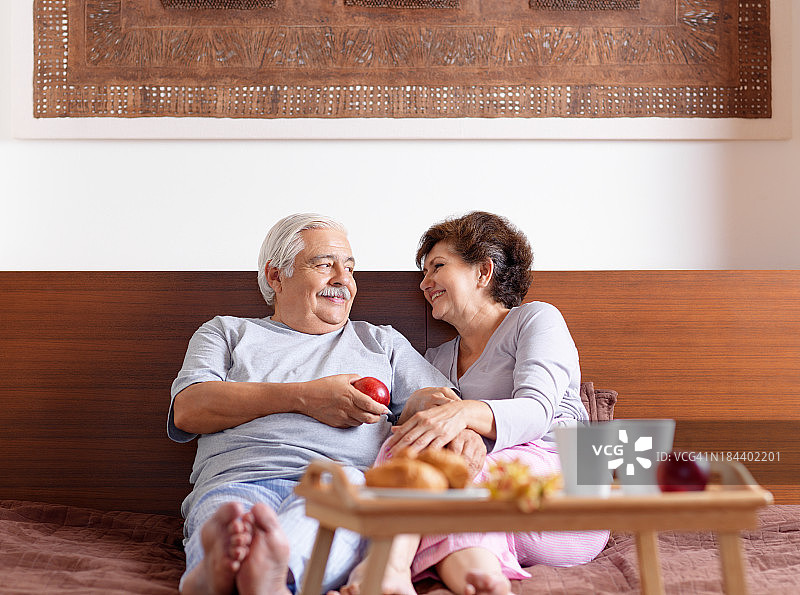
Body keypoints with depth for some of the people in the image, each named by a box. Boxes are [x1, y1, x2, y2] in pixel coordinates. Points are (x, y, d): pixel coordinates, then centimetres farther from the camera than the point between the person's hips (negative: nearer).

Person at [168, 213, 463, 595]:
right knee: (227, 512, -38)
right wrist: (303, 397, 0)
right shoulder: (226, 332, 28)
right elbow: (188, 410, 9)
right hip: (238, 479, 1)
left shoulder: (382, 342, 34)